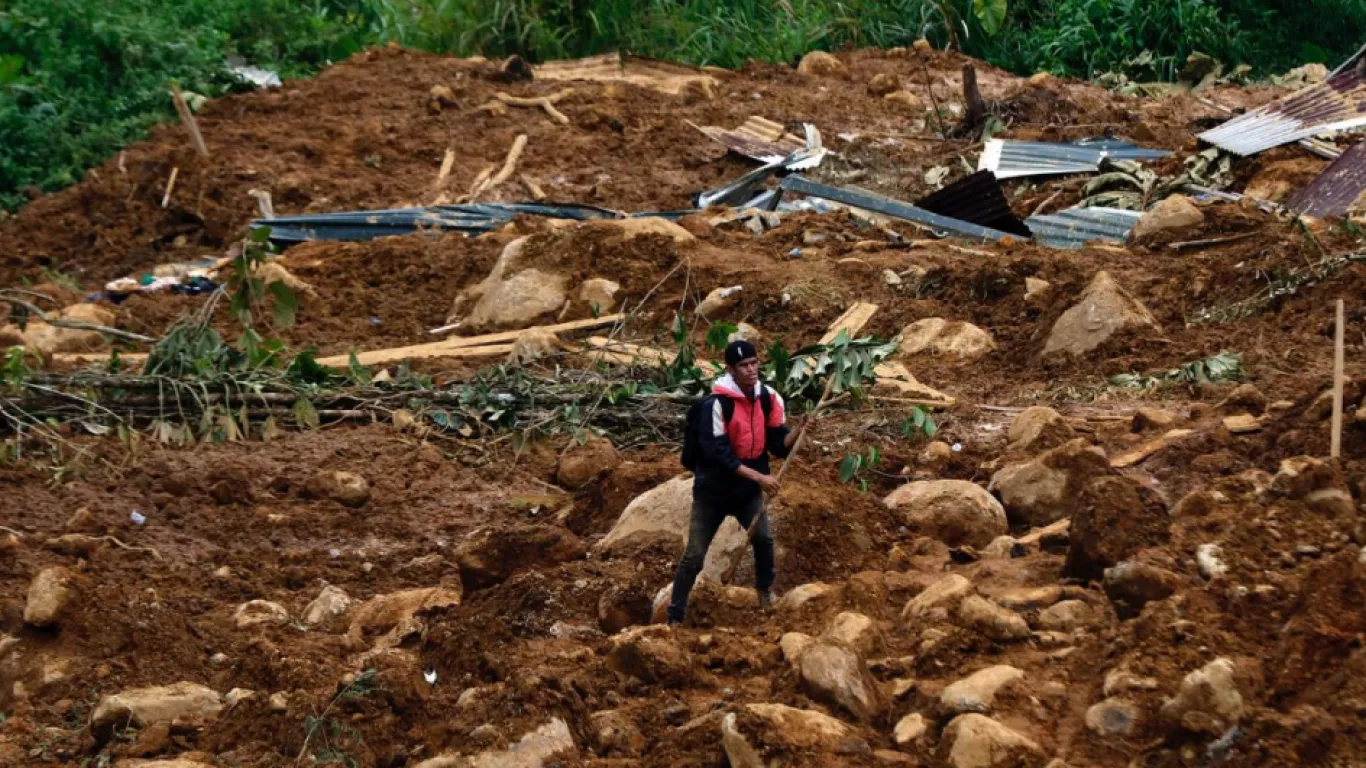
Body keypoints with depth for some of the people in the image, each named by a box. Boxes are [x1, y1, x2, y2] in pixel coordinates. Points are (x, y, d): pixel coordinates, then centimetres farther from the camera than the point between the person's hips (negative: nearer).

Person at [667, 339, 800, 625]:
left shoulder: (768, 398, -6)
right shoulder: (716, 403, -24)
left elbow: (778, 444, -2)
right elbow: (718, 453, -27)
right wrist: (759, 477, -30)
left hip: (747, 489, 4)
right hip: (713, 490, -4)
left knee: (764, 538, -11)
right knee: (694, 555, -1)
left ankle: (765, 589, 19)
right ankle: (675, 616, 12)